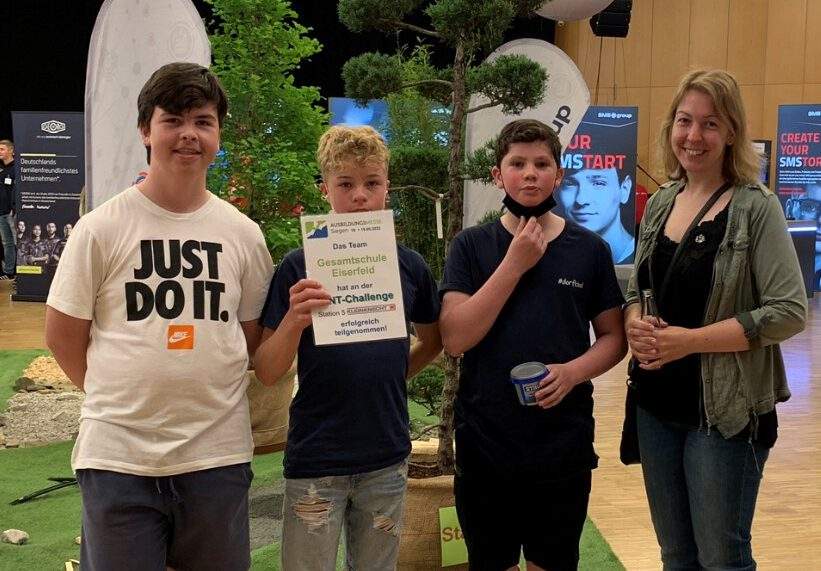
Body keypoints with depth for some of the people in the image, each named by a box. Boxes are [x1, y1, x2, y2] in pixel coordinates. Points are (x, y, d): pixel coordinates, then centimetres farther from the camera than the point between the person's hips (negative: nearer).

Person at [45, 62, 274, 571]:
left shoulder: (243, 234, 5)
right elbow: (62, 335, 2)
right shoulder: (101, 228, -3)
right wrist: (122, 396, 6)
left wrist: (198, 393, 4)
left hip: (219, 454, 2)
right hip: (118, 456, -2)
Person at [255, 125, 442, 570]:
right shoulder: (300, 266, -8)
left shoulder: (409, 265, 1)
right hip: (316, 462, -3)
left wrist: (393, 376, 3)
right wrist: (295, 320, -27)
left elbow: (432, 340, 18)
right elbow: (266, 373, -10)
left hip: (387, 457, 3)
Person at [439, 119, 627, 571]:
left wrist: (573, 371, -15)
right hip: (483, 448, 0)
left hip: (564, 448, 1)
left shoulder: (589, 249, 1)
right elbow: (455, 339, -12)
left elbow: (613, 337, 6)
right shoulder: (471, 246, -2)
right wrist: (515, 263, -16)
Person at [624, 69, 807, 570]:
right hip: (657, 405, 6)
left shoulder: (755, 206, -11)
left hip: (724, 410, -6)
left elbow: (790, 312, -17)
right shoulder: (660, 203, 6)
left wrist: (691, 340, -21)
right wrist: (635, 325, -8)